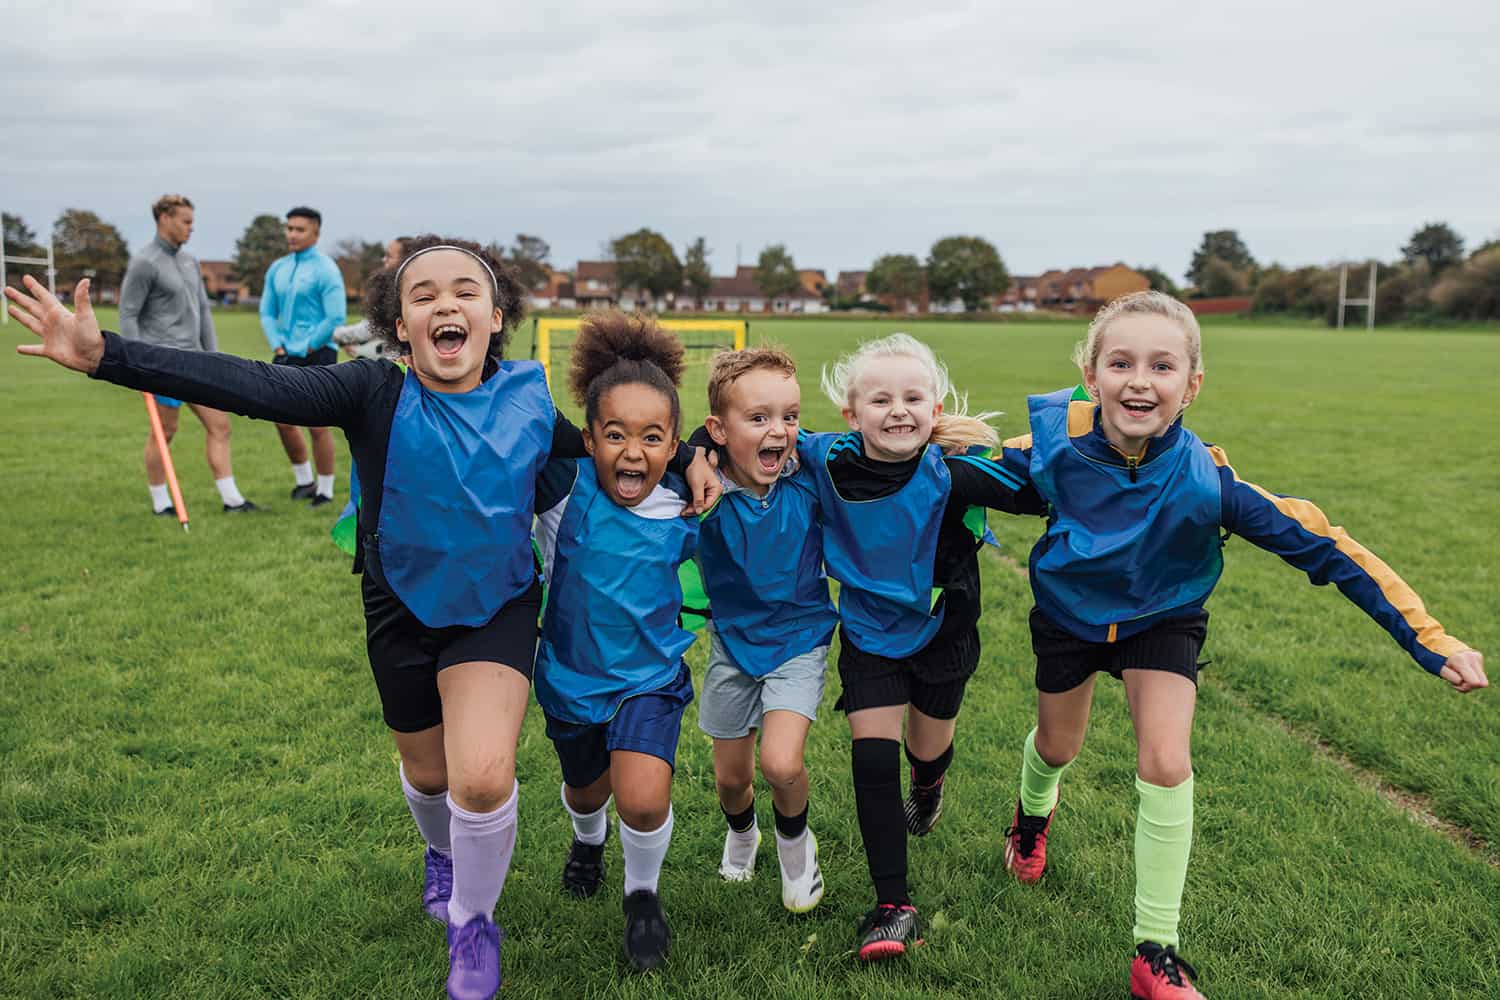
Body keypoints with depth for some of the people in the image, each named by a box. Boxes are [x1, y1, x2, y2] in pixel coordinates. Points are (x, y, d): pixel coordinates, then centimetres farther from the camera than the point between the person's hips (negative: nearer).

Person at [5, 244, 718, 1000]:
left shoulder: (529, 398, -15)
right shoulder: (376, 395, -21)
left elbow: (599, 450, 4)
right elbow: (254, 386, -32)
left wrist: (689, 457, -6)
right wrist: (107, 356, -42)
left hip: (498, 609, -1)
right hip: (404, 611, 1)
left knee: (484, 777, -19)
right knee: (428, 773, 21)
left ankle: (473, 924, 13)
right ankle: (442, 854, 60)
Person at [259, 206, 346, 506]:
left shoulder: (326, 269, -10)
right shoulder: (277, 268, 11)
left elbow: (336, 318, -16)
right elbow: (267, 312, 15)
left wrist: (309, 347, -12)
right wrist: (278, 346, 2)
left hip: (316, 356, -7)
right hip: (286, 357, 7)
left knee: (317, 426, -2)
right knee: (283, 422, 9)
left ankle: (325, 491, 11)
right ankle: (304, 481, 27)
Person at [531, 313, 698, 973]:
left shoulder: (683, 511, -15)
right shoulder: (565, 485, -22)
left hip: (650, 676, -1)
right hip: (571, 675, 1)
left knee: (643, 799, -21)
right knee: (586, 790, 25)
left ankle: (643, 894, 14)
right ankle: (588, 839, 64)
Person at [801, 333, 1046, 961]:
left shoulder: (949, 474, -24)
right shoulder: (827, 461, -18)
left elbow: (1040, 496, -19)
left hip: (941, 632, 0)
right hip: (868, 634, 1)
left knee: (930, 748, 19)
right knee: (873, 756, -7)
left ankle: (927, 789, 59)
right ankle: (893, 905, 6)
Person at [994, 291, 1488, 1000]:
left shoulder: (1206, 480, -33)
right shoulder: (1054, 444, -31)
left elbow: (1323, 548, -27)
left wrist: (1429, 641, -27)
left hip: (1162, 621, -1)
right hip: (1068, 613, 1)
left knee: (1166, 764, -15)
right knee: (1057, 745, 20)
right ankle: (1033, 811, 59)